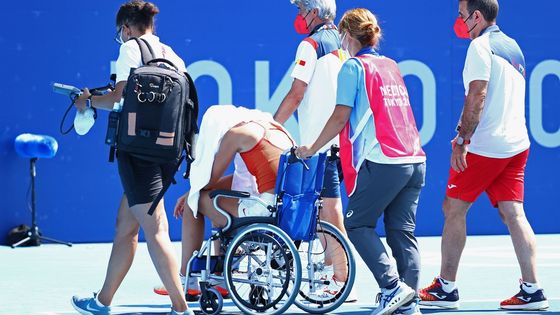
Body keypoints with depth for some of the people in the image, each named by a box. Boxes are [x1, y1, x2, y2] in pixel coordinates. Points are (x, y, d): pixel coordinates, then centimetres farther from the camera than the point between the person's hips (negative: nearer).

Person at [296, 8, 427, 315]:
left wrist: (312, 148, 4)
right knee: (402, 232, 7)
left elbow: (340, 117, -6)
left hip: (382, 162, -7)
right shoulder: (391, 66, 18)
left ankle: (393, 286, -11)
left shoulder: (353, 67, -3)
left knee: (357, 224, 4)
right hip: (414, 161, 7)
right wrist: (351, 142, 32)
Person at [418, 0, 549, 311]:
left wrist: (462, 139, -19)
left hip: (483, 146, -8)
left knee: (454, 210, 4)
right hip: (516, 144, 8)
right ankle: (532, 290, -8)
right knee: (513, 213, 2)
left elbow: (477, 95, -19)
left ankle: (446, 288, 9)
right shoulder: (513, 46, 17)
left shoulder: (481, 46, -9)